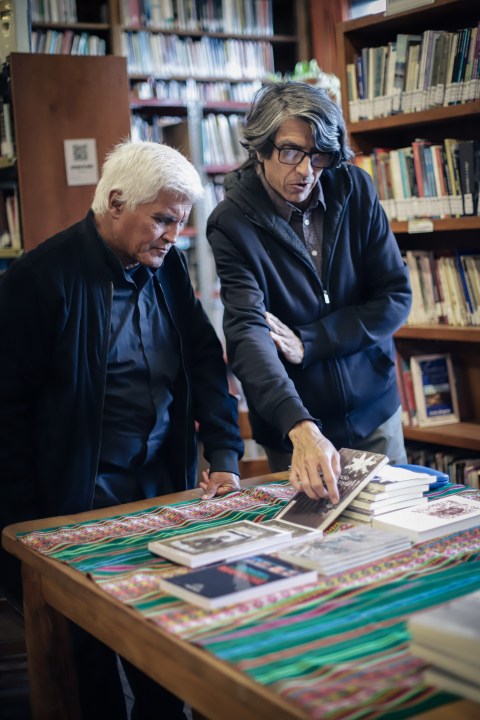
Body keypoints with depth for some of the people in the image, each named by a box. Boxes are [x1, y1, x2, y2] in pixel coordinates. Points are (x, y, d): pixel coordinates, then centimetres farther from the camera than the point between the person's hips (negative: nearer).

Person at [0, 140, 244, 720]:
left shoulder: (167, 265, 4)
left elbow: (206, 360, 7)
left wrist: (224, 454, -3)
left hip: (166, 487, 5)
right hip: (83, 500, -5)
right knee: (95, 644, 9)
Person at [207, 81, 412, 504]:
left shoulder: (354, 189, -7)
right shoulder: (233, 223, -17)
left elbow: (395, 298, -7)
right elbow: (248, 334, -29)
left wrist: (307, 343, -18)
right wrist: (302, 430, -44)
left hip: (375, 410, 3)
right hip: (293, 427, -3)